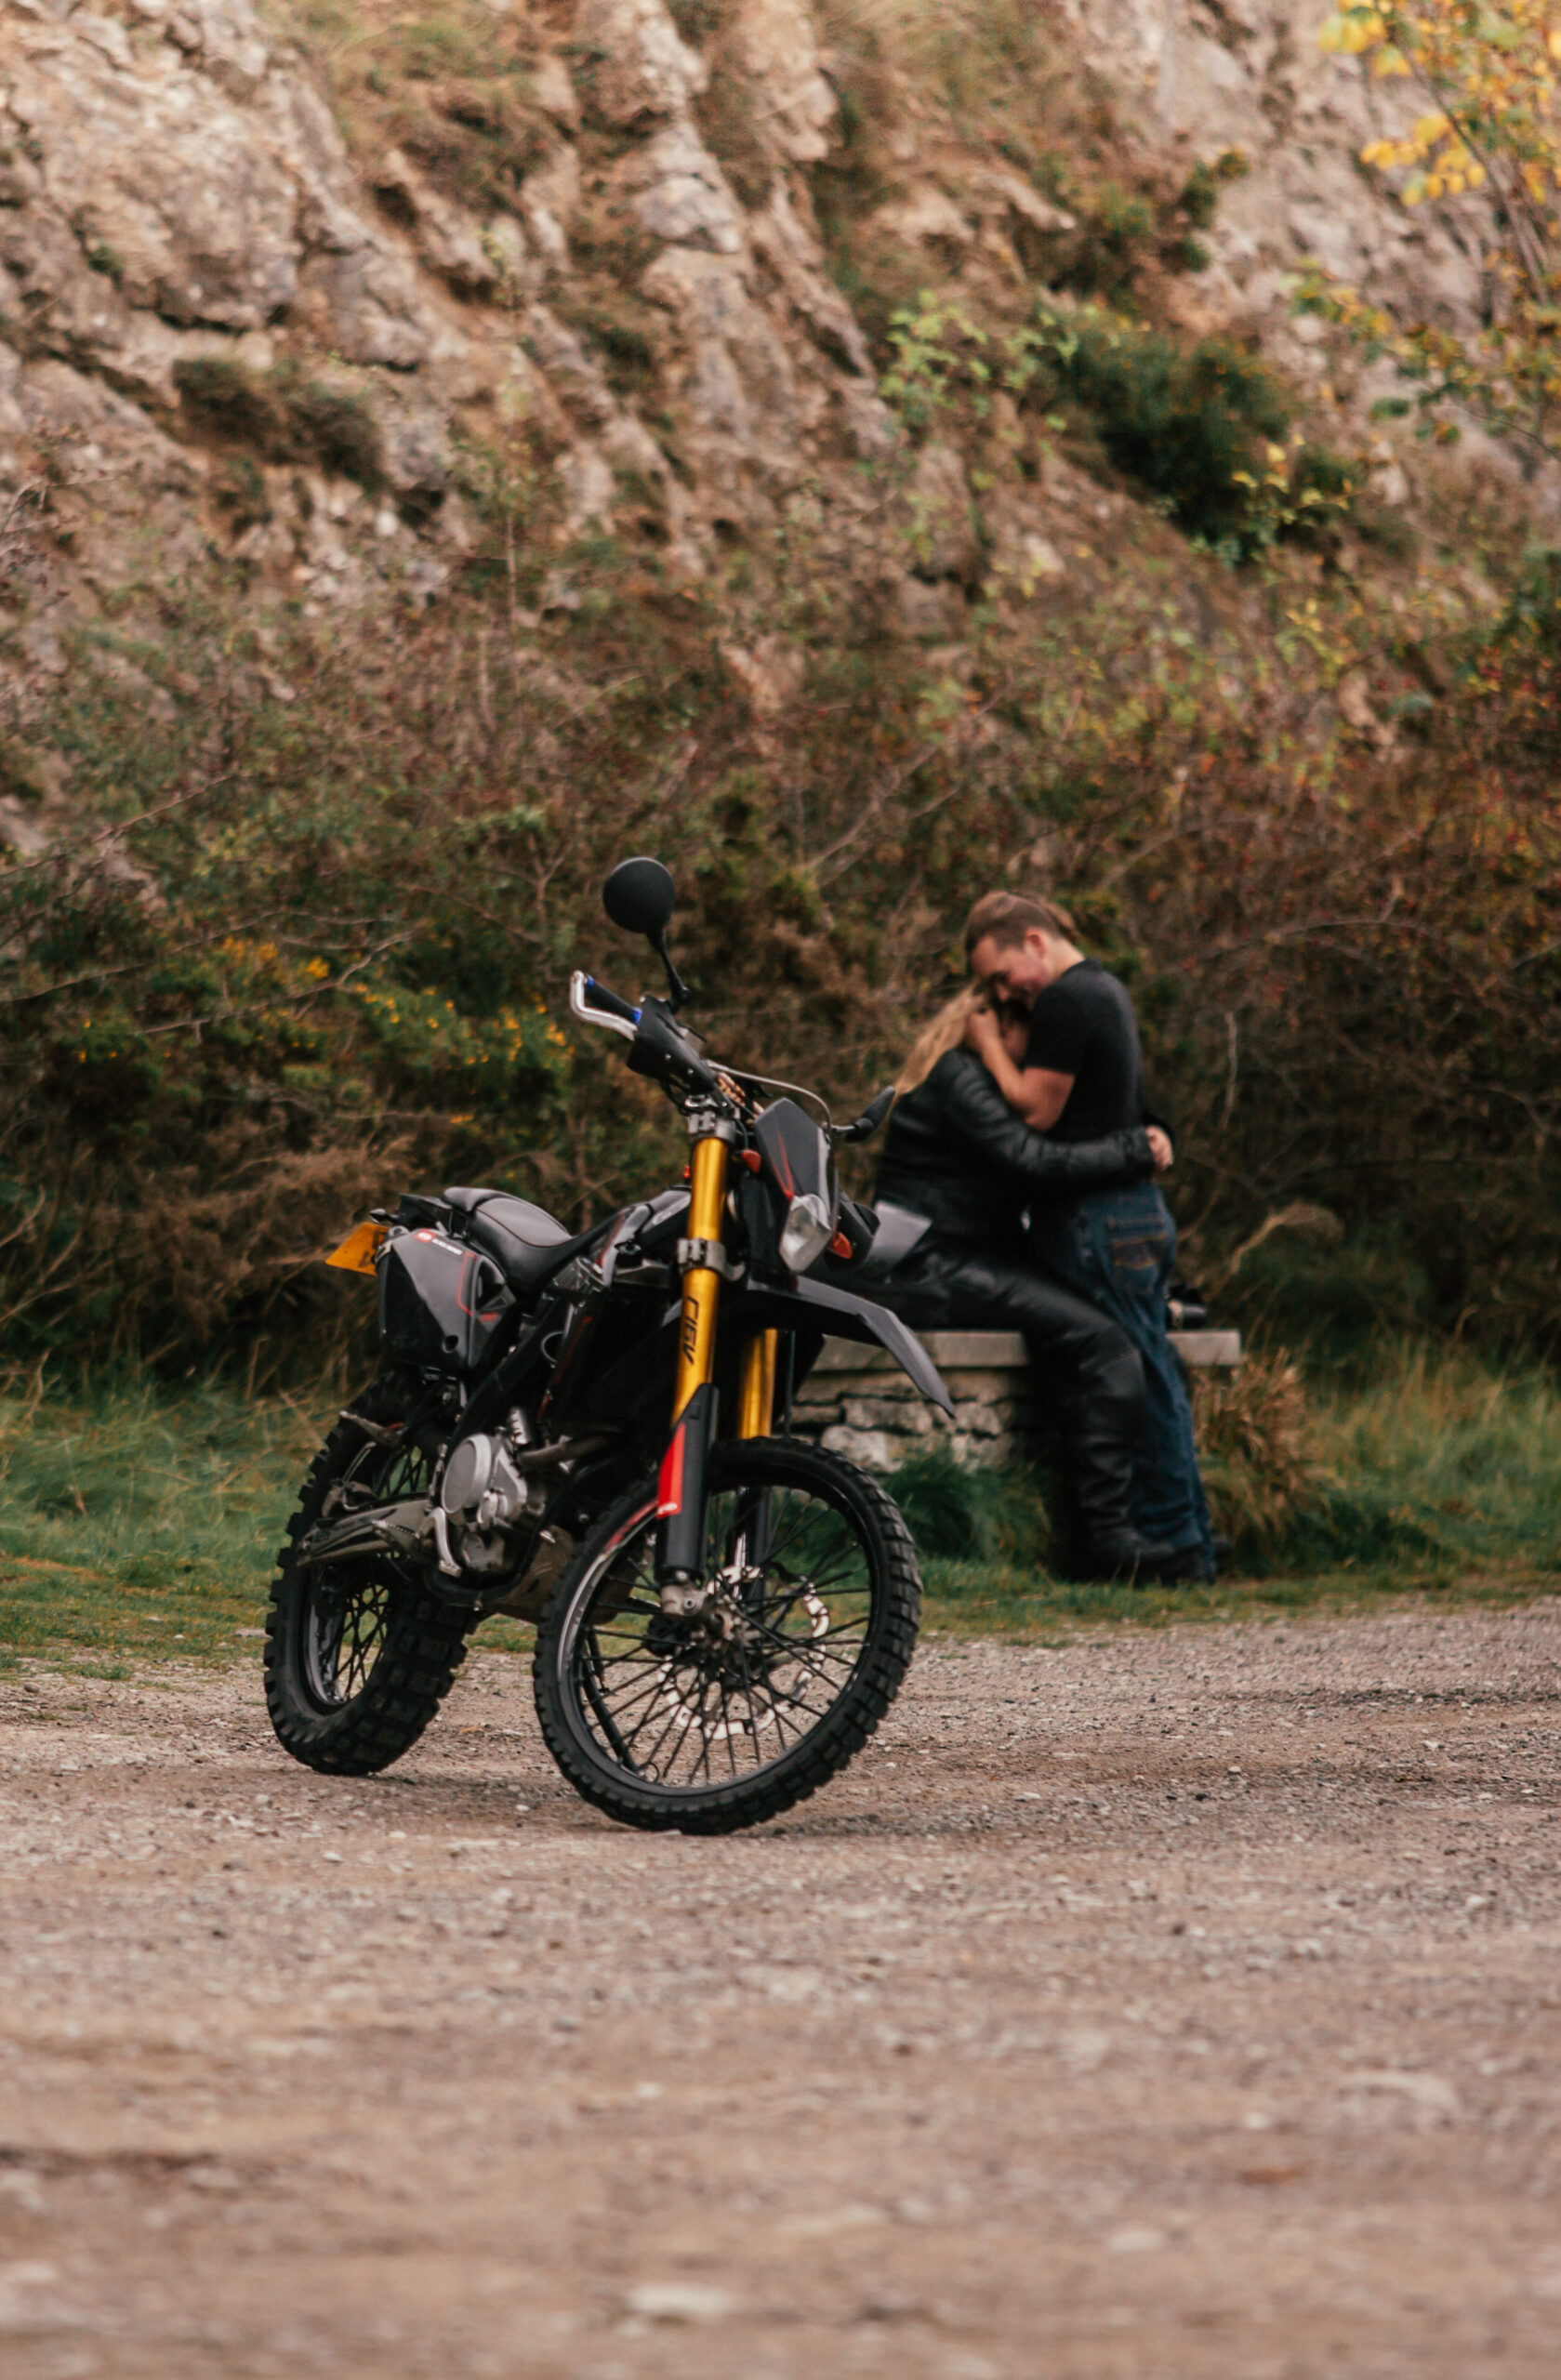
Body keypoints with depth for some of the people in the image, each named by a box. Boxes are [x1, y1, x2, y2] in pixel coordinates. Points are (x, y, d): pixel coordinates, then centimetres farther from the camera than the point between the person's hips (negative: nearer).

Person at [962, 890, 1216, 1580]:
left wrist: (989, 1047, -3)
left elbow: (1036, 1110, -13)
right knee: (1154, 1382, 11)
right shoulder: (1106, 990, 19)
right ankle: (1191, 1545, 15)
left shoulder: (1065, 1001, -13)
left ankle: (1170, 1543, -5)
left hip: (1094, 1219, -10)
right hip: (1141, 1209, 10)